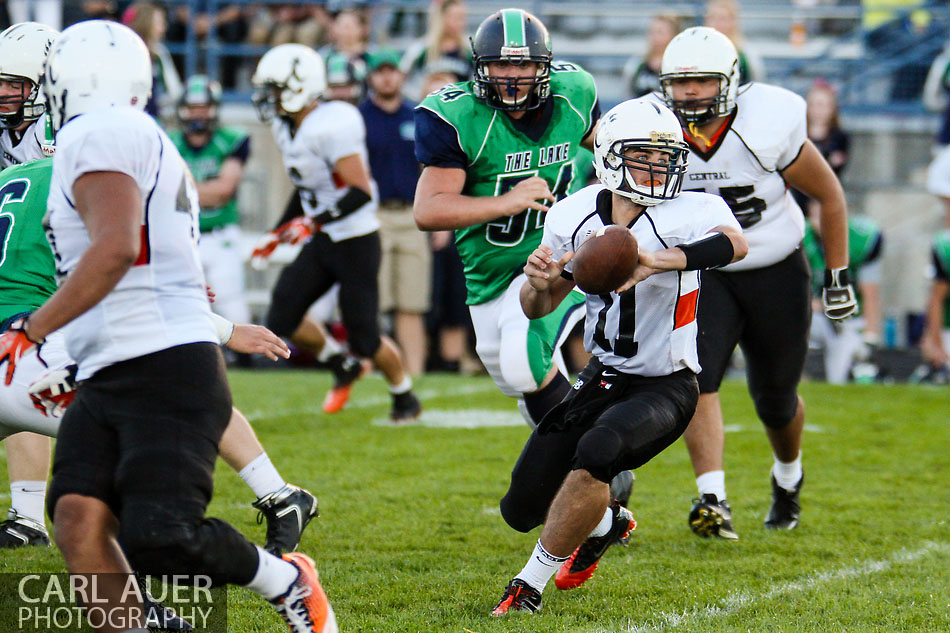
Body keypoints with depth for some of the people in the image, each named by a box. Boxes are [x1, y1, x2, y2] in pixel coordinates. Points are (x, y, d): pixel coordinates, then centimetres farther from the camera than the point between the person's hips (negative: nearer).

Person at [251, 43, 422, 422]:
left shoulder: (331, 127, -24)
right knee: (282, 320, 0)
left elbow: (362, 192, -28)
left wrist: (313, 223, -32)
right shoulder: (287, 128, 5)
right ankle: (343, 366, 24)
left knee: (364, 338, -4)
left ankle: (405, 396, 22)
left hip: (356, 241, -9)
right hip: (322, 241, 9)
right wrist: (277, 234, 17)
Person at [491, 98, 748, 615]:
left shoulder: (690, 213, -20)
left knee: (596, 452, -34)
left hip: (665, 388, -5)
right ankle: (606, 523, 41)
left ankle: (531, 583, -14)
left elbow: (733, 244, -44)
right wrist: (538, 283, -19)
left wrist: (659, 261, -59)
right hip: (603, 378, 6)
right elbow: (537, 308, 6)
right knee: (522, 510, 7)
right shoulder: (575, 216, -5)